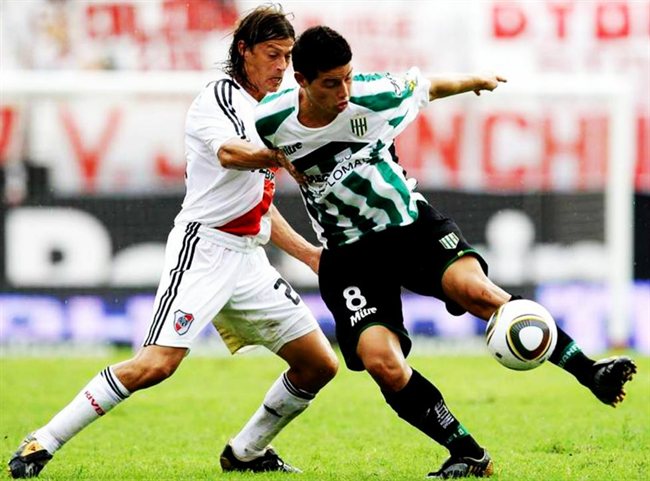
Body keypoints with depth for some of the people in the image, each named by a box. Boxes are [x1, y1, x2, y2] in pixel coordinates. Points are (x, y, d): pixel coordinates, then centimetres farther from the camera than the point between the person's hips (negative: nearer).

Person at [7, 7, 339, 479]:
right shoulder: (219, 96, -6)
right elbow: (229, 154, -28)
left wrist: (309, 253, 19)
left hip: (249, 259, 8)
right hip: (205, 246, -8)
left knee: (319, 364, 4)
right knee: (156, 364, -22)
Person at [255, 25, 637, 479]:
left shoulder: (376, 98, -14)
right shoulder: (268, 122, -14)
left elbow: (428, 85, 9)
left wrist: (475, 81, 28)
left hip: (413, 225, 0)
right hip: (349, 255, 0)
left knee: (474, 289, -30)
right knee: (381, 361, -23)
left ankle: (591, 373, -25)